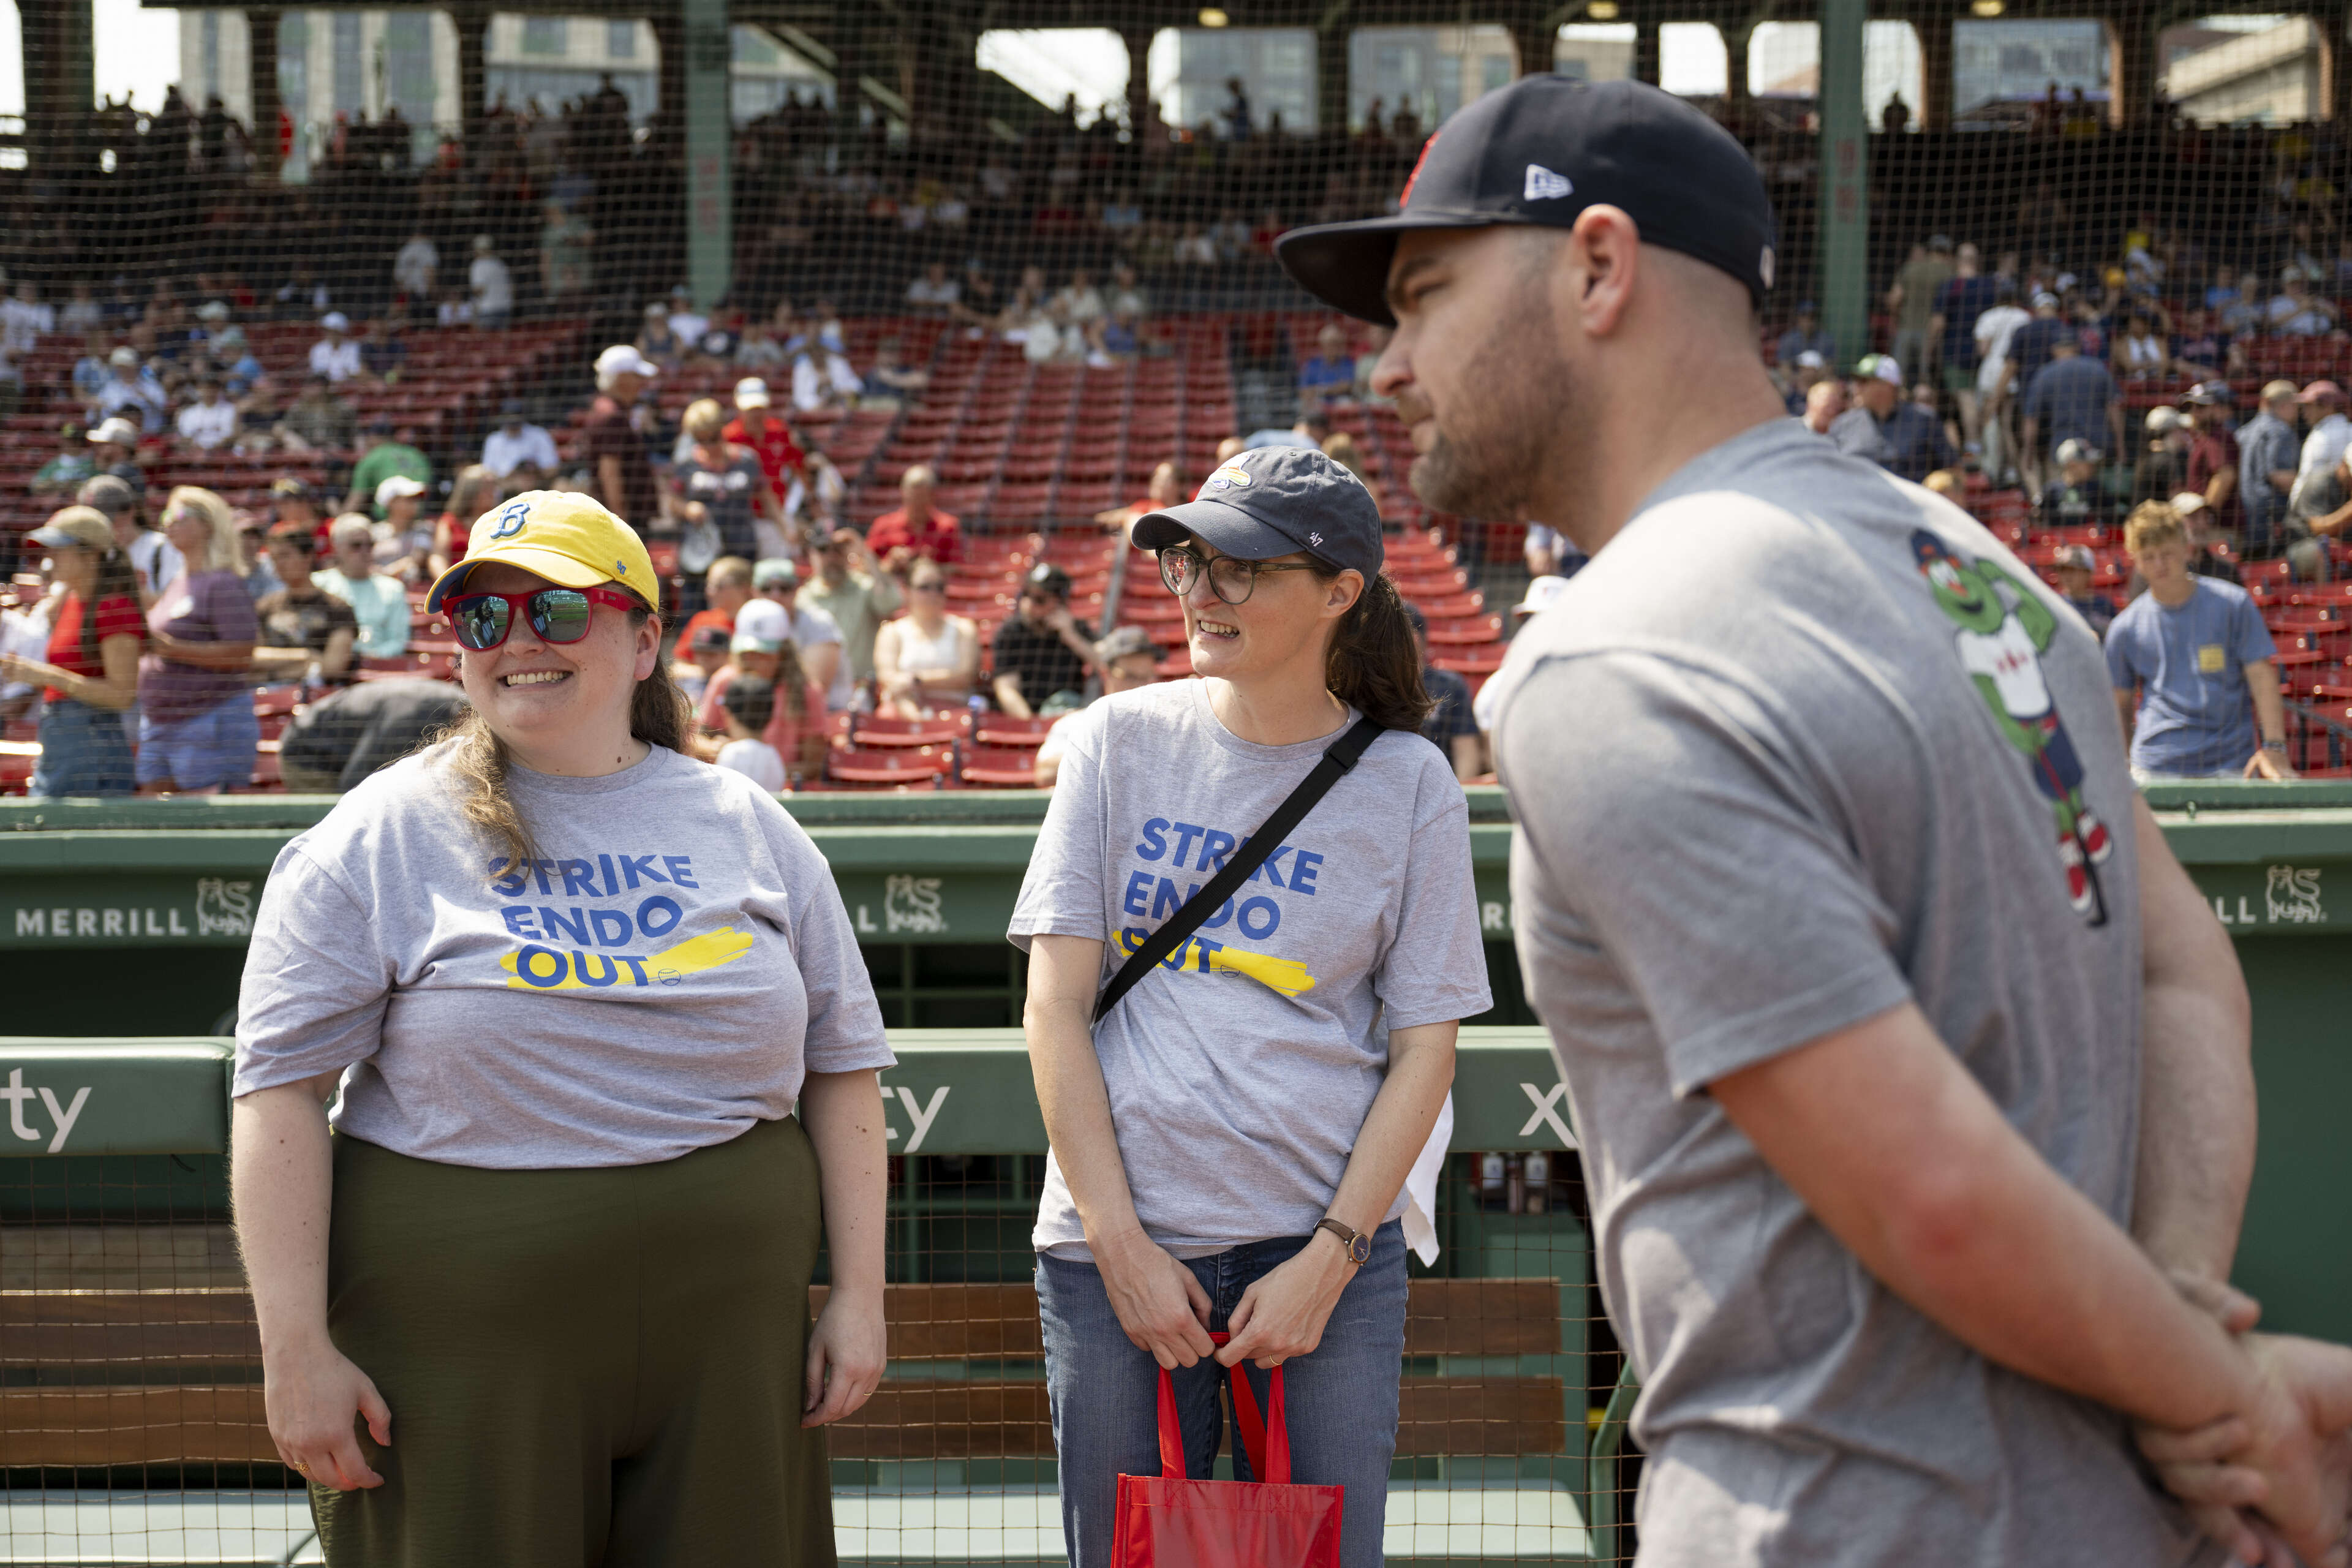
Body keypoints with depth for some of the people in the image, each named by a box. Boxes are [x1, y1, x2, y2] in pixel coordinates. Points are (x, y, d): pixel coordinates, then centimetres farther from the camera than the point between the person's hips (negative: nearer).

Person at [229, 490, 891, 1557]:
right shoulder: (379, 839, 0)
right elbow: (282, 1089, -4)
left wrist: (857, 1296, 6)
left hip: (726, 1335, 3)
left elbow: (839, 1067, 12)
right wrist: (295, 1349, -11)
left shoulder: (748, 828, 10)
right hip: (464, 1350, -3)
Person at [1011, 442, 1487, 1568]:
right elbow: (1054, 1005, 1)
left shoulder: (1409, 786, 2)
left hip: (1325, 1239, -1)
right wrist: (1118, 1242, -6)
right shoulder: (1119, 742, 4)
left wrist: (1328, 1262, -8)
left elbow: (1423, 1052, 1)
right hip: (1114, 1241, 1)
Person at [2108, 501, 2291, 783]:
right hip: (2155, 770, 1)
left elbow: (2262, 677, -2)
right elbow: (2120, 705, 13)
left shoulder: (2233, 604, 1)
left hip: (2230, 767, -1)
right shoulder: (2125, 629, 5)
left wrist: (2274, 748, -12)